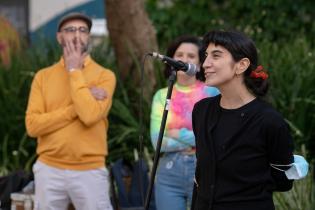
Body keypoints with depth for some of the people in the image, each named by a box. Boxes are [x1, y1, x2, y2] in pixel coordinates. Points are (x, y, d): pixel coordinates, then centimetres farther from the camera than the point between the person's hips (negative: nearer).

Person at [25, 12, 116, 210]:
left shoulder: (104, 75, -1)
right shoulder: (43, 76, 6)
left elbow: (90, 115, -19)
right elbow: (33, 125, -5)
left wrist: (74, 71, -10)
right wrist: (78, 106, -12)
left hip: (90, 171, -2)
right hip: (49, 170, 2)